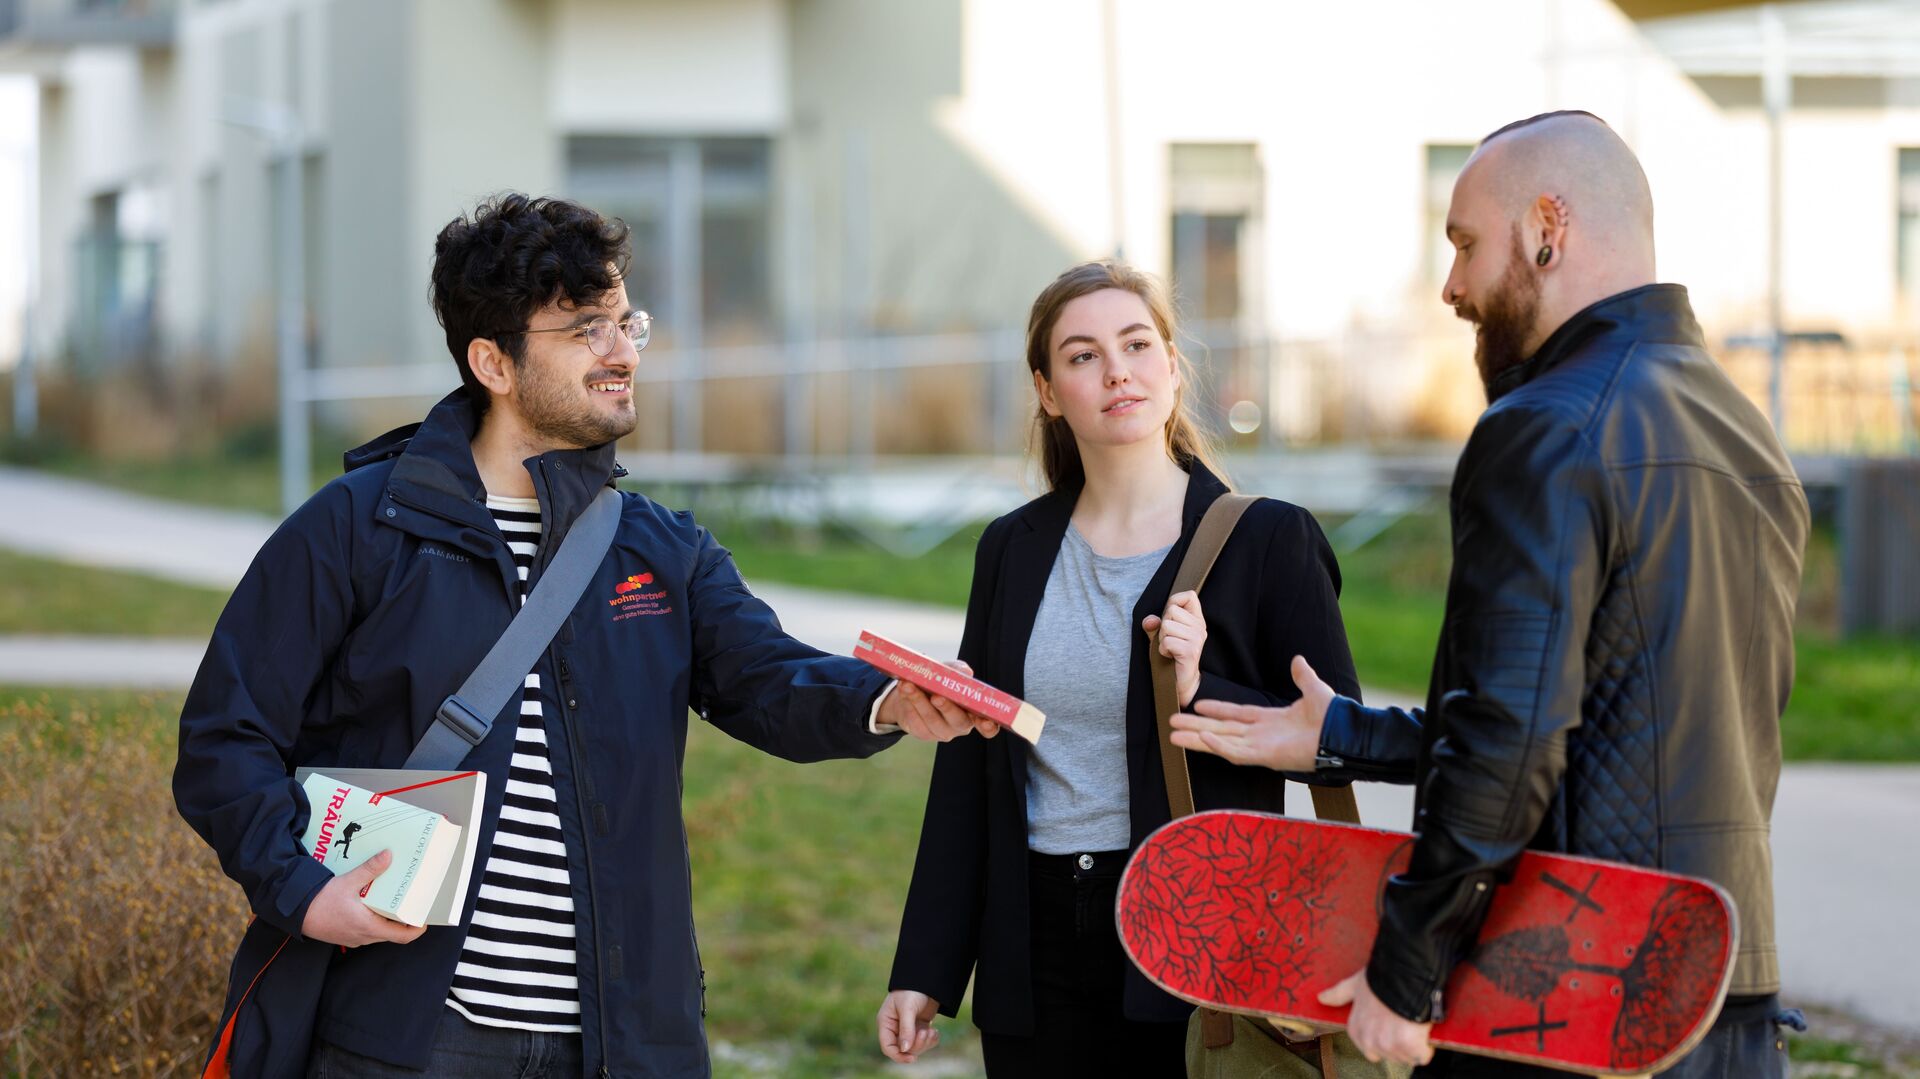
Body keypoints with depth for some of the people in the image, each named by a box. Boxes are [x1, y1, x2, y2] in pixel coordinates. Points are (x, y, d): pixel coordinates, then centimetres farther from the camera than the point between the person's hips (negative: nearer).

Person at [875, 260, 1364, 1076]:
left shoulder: (1269, 540, -2)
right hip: (1039, 962, 3)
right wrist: (923, 970, 5)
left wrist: (1201, 694, -19)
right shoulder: (1011, 550, 9)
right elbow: (966, 771, 10)